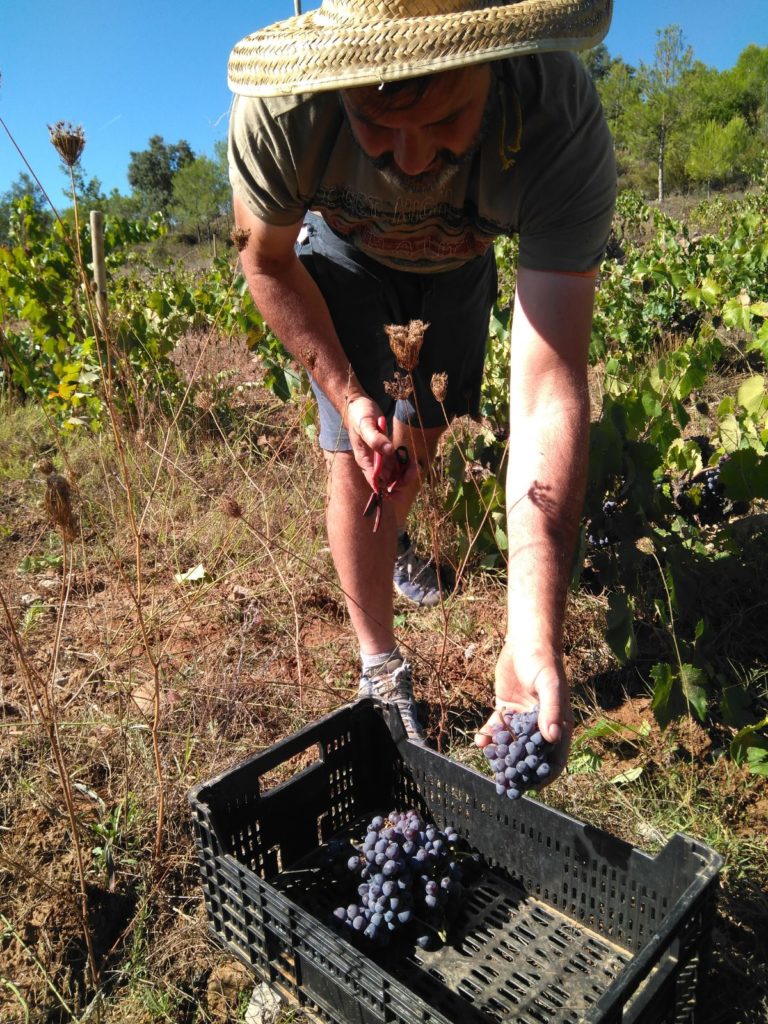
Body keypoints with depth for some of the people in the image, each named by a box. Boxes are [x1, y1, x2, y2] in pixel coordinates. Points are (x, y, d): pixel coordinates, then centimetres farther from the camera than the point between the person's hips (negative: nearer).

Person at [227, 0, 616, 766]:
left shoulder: (562, 125, -42)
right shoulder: (278, 114, -40)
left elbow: (549, 393, -49)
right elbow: (267, 262, -17)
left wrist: (535, 641, -54)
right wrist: (344, 393, -27)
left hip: (460, 254, 1)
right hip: (341, 249, 0)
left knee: (428, 427, 15)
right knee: (356, 460, -13)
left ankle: (395, 538, 52)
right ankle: (380, 668, 9)